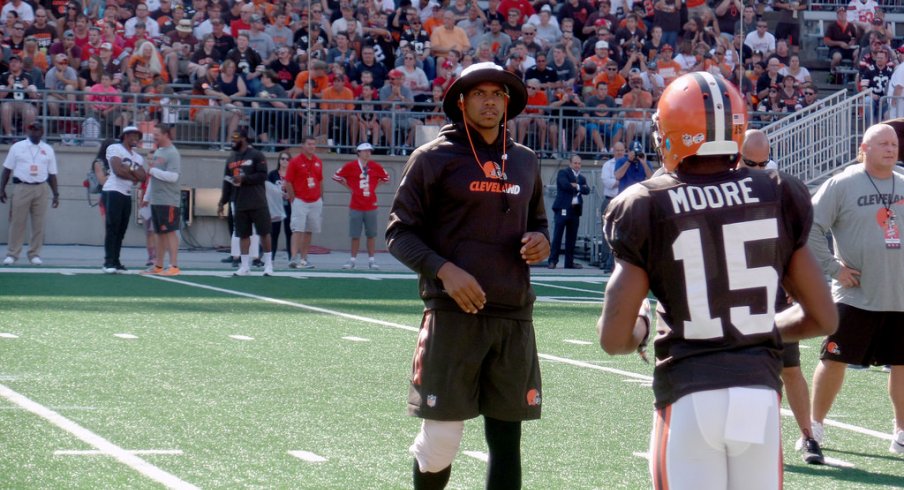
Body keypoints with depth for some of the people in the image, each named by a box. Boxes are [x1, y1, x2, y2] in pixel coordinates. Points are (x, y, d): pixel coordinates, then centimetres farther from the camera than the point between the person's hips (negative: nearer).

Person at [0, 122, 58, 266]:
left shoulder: (48, 150, 11)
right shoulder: (17, 147, 6)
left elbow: (52, 174, 14)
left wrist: (56, 194, 8)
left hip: (41, 189, 2)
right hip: (21, 188, -2)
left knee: (38, 223, -1)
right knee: (17, 222, -4)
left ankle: (34, 254, 5)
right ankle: (12, 254, -1)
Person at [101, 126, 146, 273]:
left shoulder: (138, 157, 22)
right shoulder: (115, 149, -1)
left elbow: (143, 177, 8)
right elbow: (118, 170, -14)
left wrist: (129, 169, -8)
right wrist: (134, 177, 0)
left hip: (127, 195, 8)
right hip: (113, 192, -8)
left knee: (121, 230, 5)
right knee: (112, 228, -10)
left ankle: (115, 262, 8)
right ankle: (108, 263, -11)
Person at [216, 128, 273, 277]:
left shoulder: (256, 156, -4)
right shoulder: (231, 159, 14)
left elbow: (262, 175, -11)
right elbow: (227, 183, 16)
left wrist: (244, 179, -18)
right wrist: (221, 203, 11)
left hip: (257, 203, -5)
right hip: (239, 204, 5)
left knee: (264, 232, -1)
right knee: (243, 235, 5)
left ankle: (268, 264, 7)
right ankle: (245, 266, 8)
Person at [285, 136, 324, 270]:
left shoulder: (318, 162, 10)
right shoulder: (295, 161, -7)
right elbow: (288, 182, -7)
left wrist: (321, 199, 14)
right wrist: (293, 200, -9)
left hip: (315, 202, 5)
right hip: (300, 202, -5)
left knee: (309, 231, 8)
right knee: (298, 230, -12)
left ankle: (304, 259, 14)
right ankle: (294, 258, -18)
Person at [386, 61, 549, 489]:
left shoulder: (525, 162, 14)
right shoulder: (435, 158, -1)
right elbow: (400, 232, -1)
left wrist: (540, 240, 3)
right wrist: (443, 270, -17)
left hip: (514, 314, 5)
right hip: (453, 310, -4)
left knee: (506, 439, 5)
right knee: (440, 441, -4)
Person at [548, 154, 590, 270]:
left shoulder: (582, 178, 20)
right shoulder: (563, 173, 3)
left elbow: (587, 190, 3)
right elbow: (565, 185, -16)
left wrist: (577, 186, -11)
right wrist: (580, 187, -6)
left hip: (575, 210, 6)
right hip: (563, 208, -6)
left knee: (571, 237, 7)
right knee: (557, 235, -7)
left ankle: (569, 262, 11)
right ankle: (553, 261, -6)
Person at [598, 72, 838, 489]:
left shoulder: (648, 208, -4)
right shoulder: (778, 197, 4)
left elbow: (614, 339, -4)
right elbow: (823, 319, 9)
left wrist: (642, 326, 18)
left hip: (689, 396, -3)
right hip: (760, 393, 3)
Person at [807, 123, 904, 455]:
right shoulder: (842, 186, -6)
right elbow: (810, 228, -8)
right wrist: (833, 268, -11)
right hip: (855, 296, -4)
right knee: (834, 360, 0)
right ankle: (816, 427, 14)